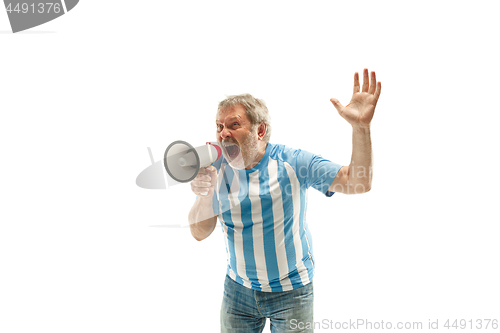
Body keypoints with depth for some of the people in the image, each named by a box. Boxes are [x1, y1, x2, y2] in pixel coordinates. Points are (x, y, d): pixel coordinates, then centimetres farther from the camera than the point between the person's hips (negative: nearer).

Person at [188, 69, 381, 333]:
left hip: (291, 291, -2)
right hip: (238, 289, 3)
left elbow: (358, 183, -21)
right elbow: (199, 233, -6)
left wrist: (360, 127, -34)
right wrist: (203, 196, -27)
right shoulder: (218, 168, -6)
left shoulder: (293, 162, -15)